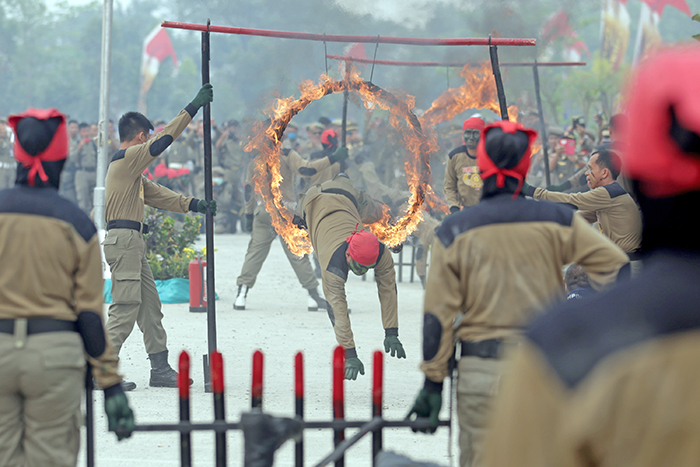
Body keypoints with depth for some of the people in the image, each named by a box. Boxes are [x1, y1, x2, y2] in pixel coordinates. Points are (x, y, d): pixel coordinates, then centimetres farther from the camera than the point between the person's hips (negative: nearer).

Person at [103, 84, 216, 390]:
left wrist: (193, 204, 14)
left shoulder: (129, 167, 22)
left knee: (149, 306, 10)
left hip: (133, 243, 11)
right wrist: (193, 107, -13)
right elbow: (162, 140, -16)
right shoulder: (126, 158, -8)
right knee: (126, 308, -10)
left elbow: (157, 195, 23)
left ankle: (161, 370, 13)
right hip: (123, 240, -11)